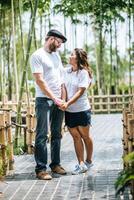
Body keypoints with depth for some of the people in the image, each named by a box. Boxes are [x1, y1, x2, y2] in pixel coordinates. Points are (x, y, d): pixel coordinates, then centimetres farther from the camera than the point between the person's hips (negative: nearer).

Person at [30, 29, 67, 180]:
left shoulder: (56, 55, 16)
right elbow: (39, 80, -13)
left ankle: (55, 164, 18)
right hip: (44, 100, -7)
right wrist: (54, 98, -14)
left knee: (56, 134, 10)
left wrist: (63, 98, 5)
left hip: (58, 101, 7)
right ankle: (40, 169, -4)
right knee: (42, 135, -6)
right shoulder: (37, 56, -7)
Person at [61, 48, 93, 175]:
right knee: (76, 137, 3)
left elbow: (80, 91, -17)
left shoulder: (84, 72, -10)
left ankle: (88, 161, 25)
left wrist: (68, 103, -26)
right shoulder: (66, 71, 5)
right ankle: (81, 164, 6)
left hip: (81, 109, -4)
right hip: (69, 111, 4)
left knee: (85, 136, 9)